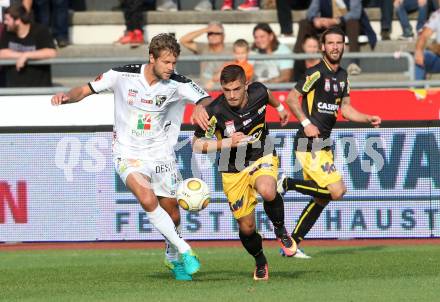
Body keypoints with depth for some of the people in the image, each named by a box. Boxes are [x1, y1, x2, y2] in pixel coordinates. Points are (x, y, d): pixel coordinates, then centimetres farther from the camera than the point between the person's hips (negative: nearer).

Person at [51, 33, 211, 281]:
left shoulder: (177, 84, -12)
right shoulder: (123, 75, -13)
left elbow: (206, 99, -22)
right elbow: (86, 90, -4)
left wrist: (202, 107, -46)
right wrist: (67, 97, -24)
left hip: (161, 153, 2)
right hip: (129, 154, -2)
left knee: (171, 212, 7)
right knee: (148, 200, -27)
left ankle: (173, 258, 37)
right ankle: (185, 251, -15)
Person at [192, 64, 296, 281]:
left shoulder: (258, 92, -15)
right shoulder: (215, 112, -24)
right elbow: (196, 144, -17)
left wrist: (279, 108, 33)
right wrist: (228, 143, -29)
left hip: (262, 157, 0)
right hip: (234, 170, 0)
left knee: (267, 191, -34)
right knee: (246, 227, 2)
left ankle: (280, 230, -3)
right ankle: (260, 262, 35)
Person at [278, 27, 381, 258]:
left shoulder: (342, 76, 14)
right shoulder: (316, 73, -12)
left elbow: (345, 109, 20)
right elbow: (292, 98, -12)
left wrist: (368, 119, 6)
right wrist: (306, 123, -20)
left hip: (323, 144, 9)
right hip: (309, 144, -9)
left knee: (322, 199, 10)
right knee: (337, 190, -17)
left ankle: (292, 243, 16)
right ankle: (288, 184, -4)